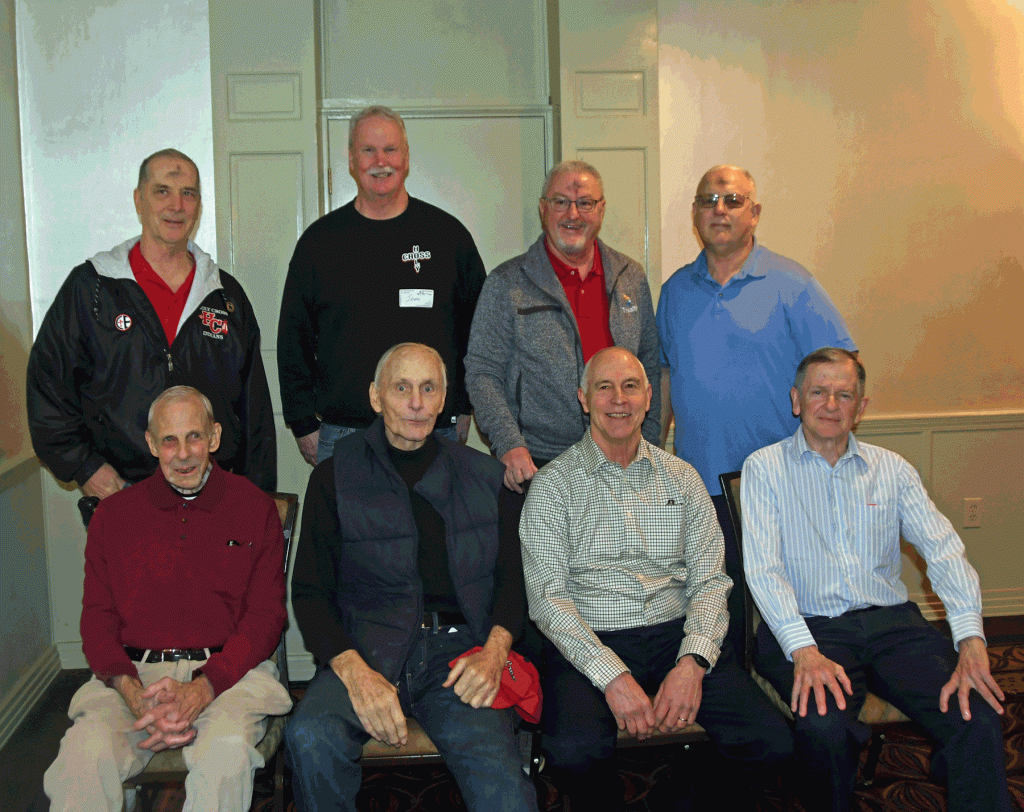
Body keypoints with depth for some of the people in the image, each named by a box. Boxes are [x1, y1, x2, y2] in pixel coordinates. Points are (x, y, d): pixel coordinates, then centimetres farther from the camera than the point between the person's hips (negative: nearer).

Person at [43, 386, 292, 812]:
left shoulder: (255, 509, 9)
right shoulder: (113, 514, 15)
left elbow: (265, 615, 2)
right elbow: (97, 618, 10)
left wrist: (200, 690, -15)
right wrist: (132, 692, -11)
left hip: (227, 671, -1)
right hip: (133, 674, 2)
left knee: (227, 755, -34)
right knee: (84, 756, -30)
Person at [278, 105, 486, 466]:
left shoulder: (448, 234, 6)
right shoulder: (319, 240, 5)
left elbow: (476, 328, 11)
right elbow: (293, 340, 9)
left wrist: (465, 410, 7)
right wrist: (304, 424, 4)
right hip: (342, 435, 0)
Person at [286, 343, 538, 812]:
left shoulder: (483, 476, 15)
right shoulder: (335, 478, 8)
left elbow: (512, 575, 13)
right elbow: (310, 591, 4)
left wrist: (494, 650, -7)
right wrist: (355, 671, -13)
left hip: (459, 651, 0)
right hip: (366, 648, 0)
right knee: (310, 737, -31)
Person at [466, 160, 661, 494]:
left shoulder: (631, 277, 9)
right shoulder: (506, 284, -2)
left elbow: (651, 366, 14)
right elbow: (482, 372, -4)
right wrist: (509, 444, -16)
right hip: (537, 464, -3)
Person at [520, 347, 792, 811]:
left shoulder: (682, 478, 13)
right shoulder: (553, 485, 3)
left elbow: (710, 580, 7)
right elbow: (548, 597, -6)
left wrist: (693, 662, -12)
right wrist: (612, 675, -18)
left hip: (676, 634, 3)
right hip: (589, 642, -2)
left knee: (772, 741, -19)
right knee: (574, 752, -31)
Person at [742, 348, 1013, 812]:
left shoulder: (892, 469, 14)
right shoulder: (765, 468, 4)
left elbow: (944, 550, 4)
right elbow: (763, 568, -6)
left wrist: (971, 641, -13)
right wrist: (803, 651, -22)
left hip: (892, 622, 3)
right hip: (809, 627, -3)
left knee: (978, 717, -23)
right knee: (824, 727, -31)